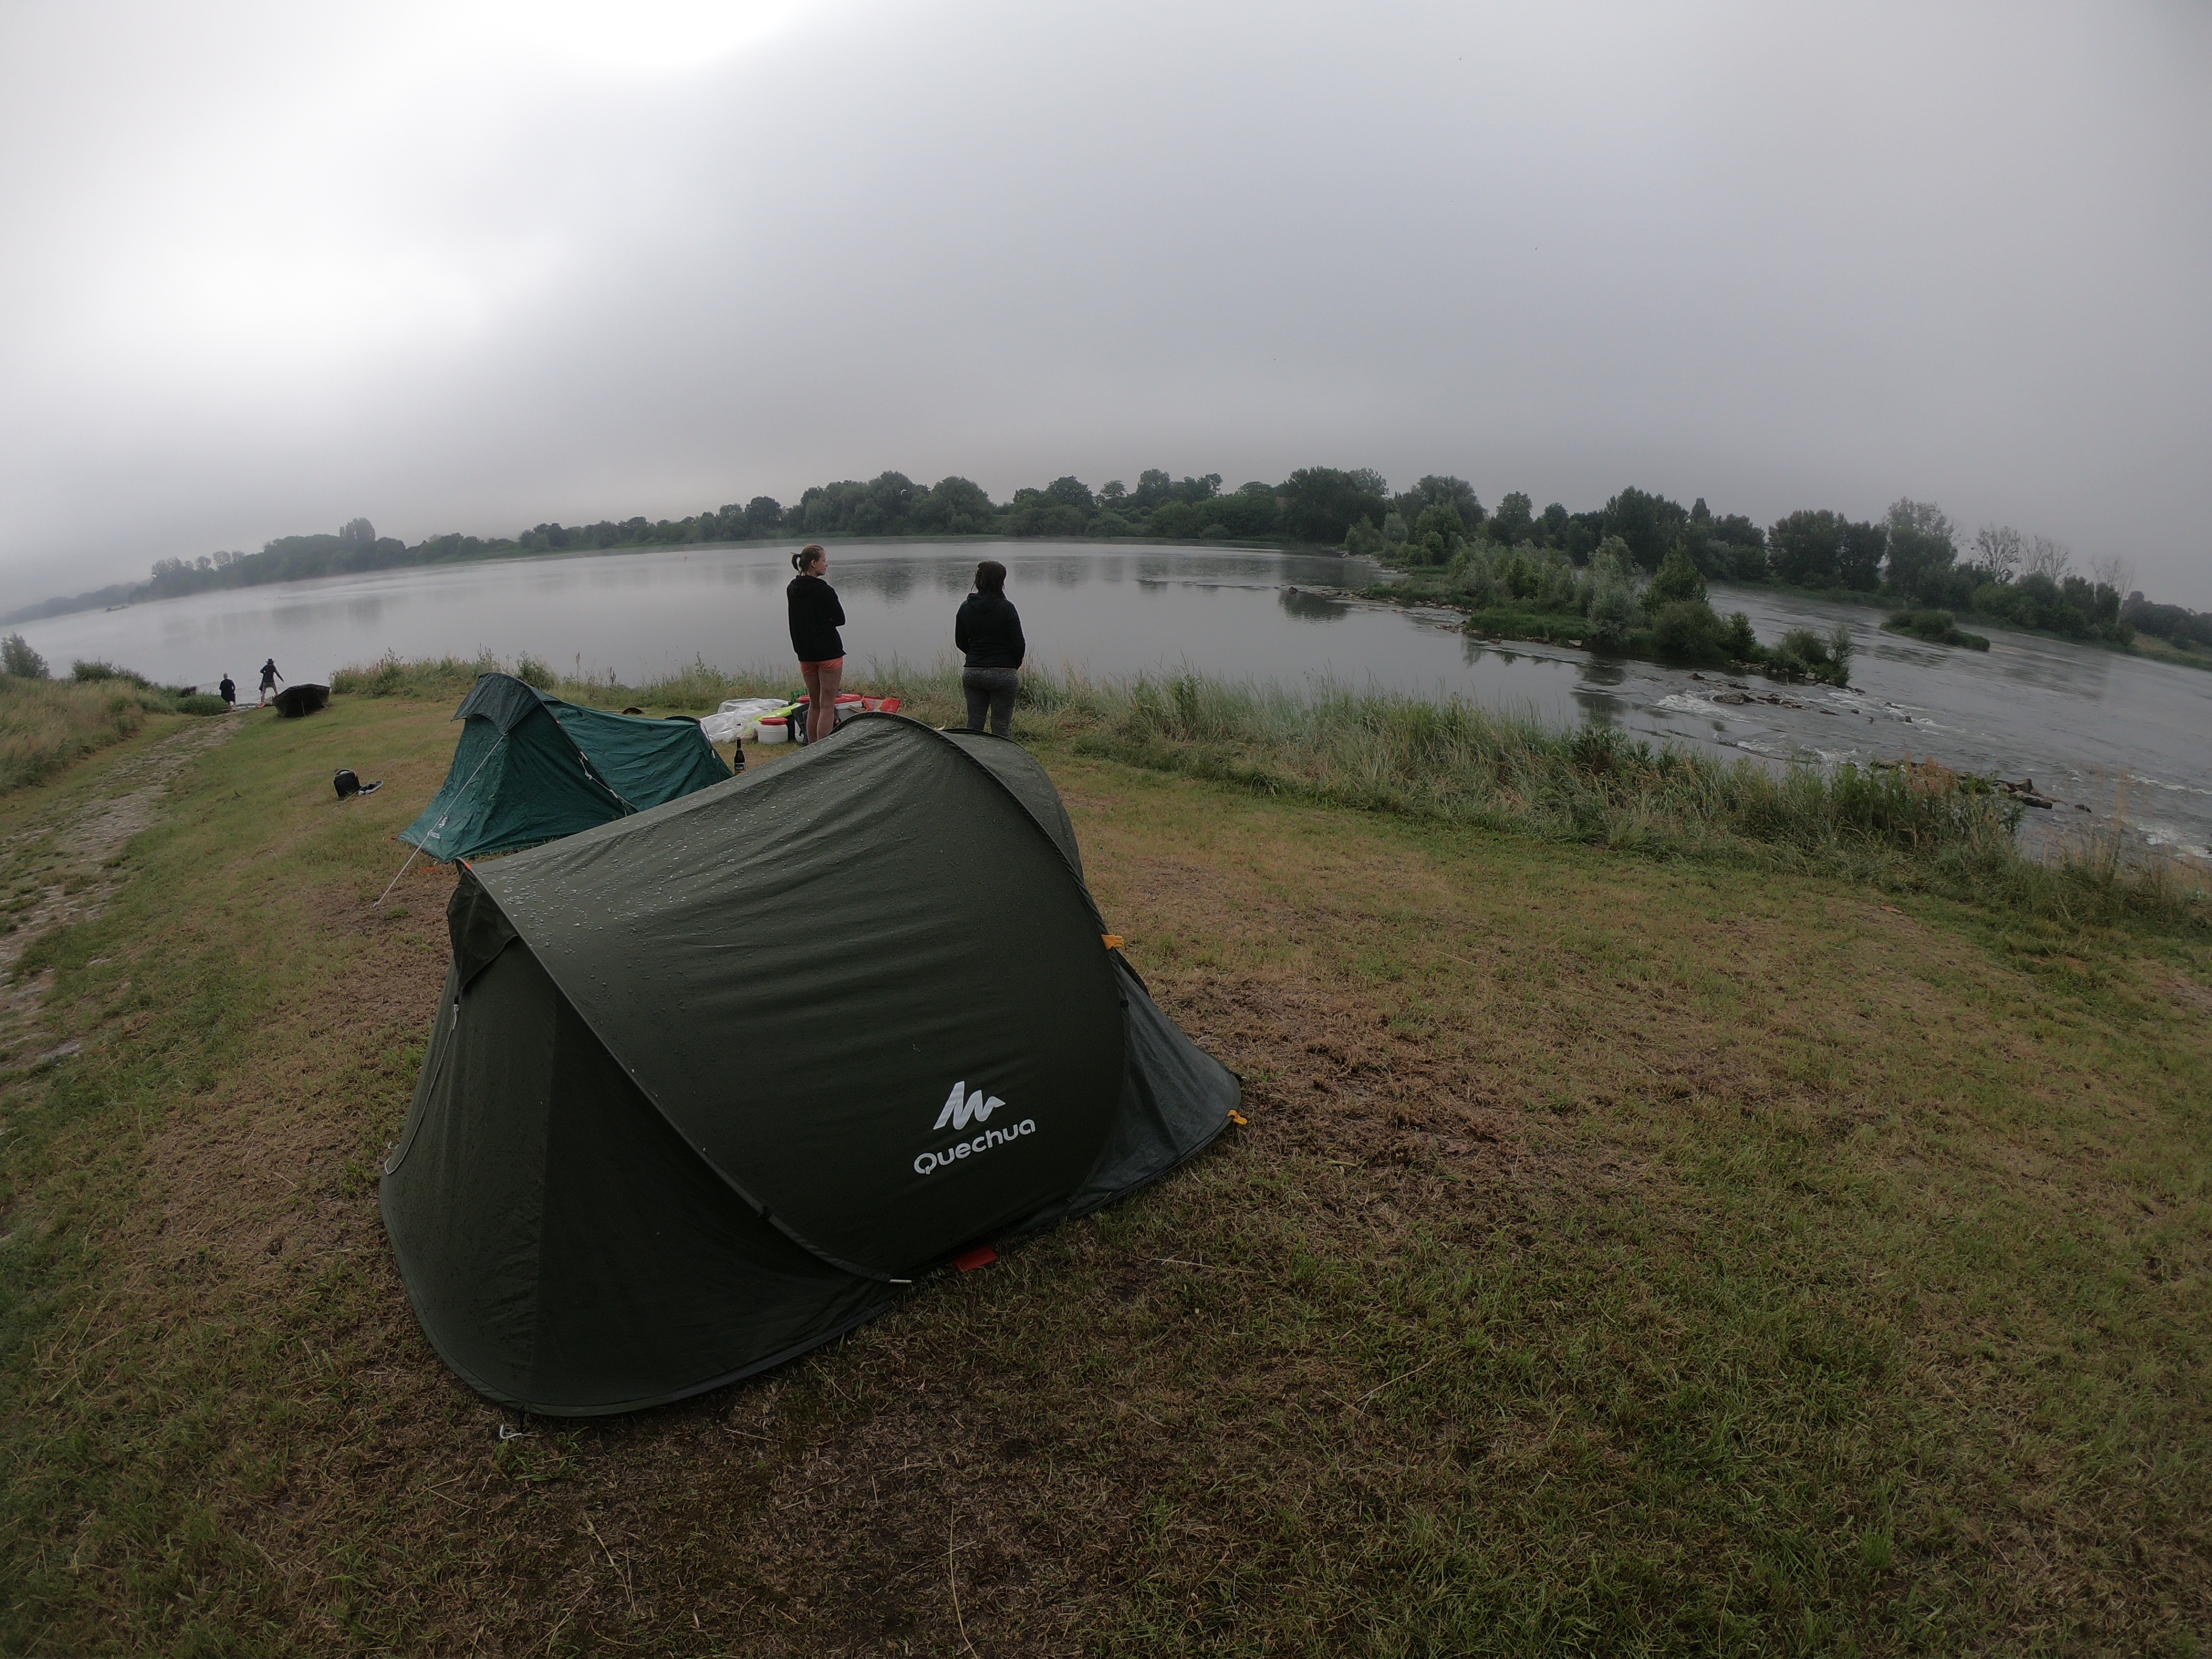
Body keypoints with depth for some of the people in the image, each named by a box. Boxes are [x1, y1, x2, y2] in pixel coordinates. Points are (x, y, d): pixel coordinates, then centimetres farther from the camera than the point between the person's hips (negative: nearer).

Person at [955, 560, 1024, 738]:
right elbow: (1018, 644, -10)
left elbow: (960, 642, 11)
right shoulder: (1006, 608, -12)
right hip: (1003, 674, -4)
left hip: (972, 673, 5)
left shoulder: (966, 608, 3)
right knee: (1001, 726, 2)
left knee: (973, 724, 11)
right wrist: (1014, 665, 8)